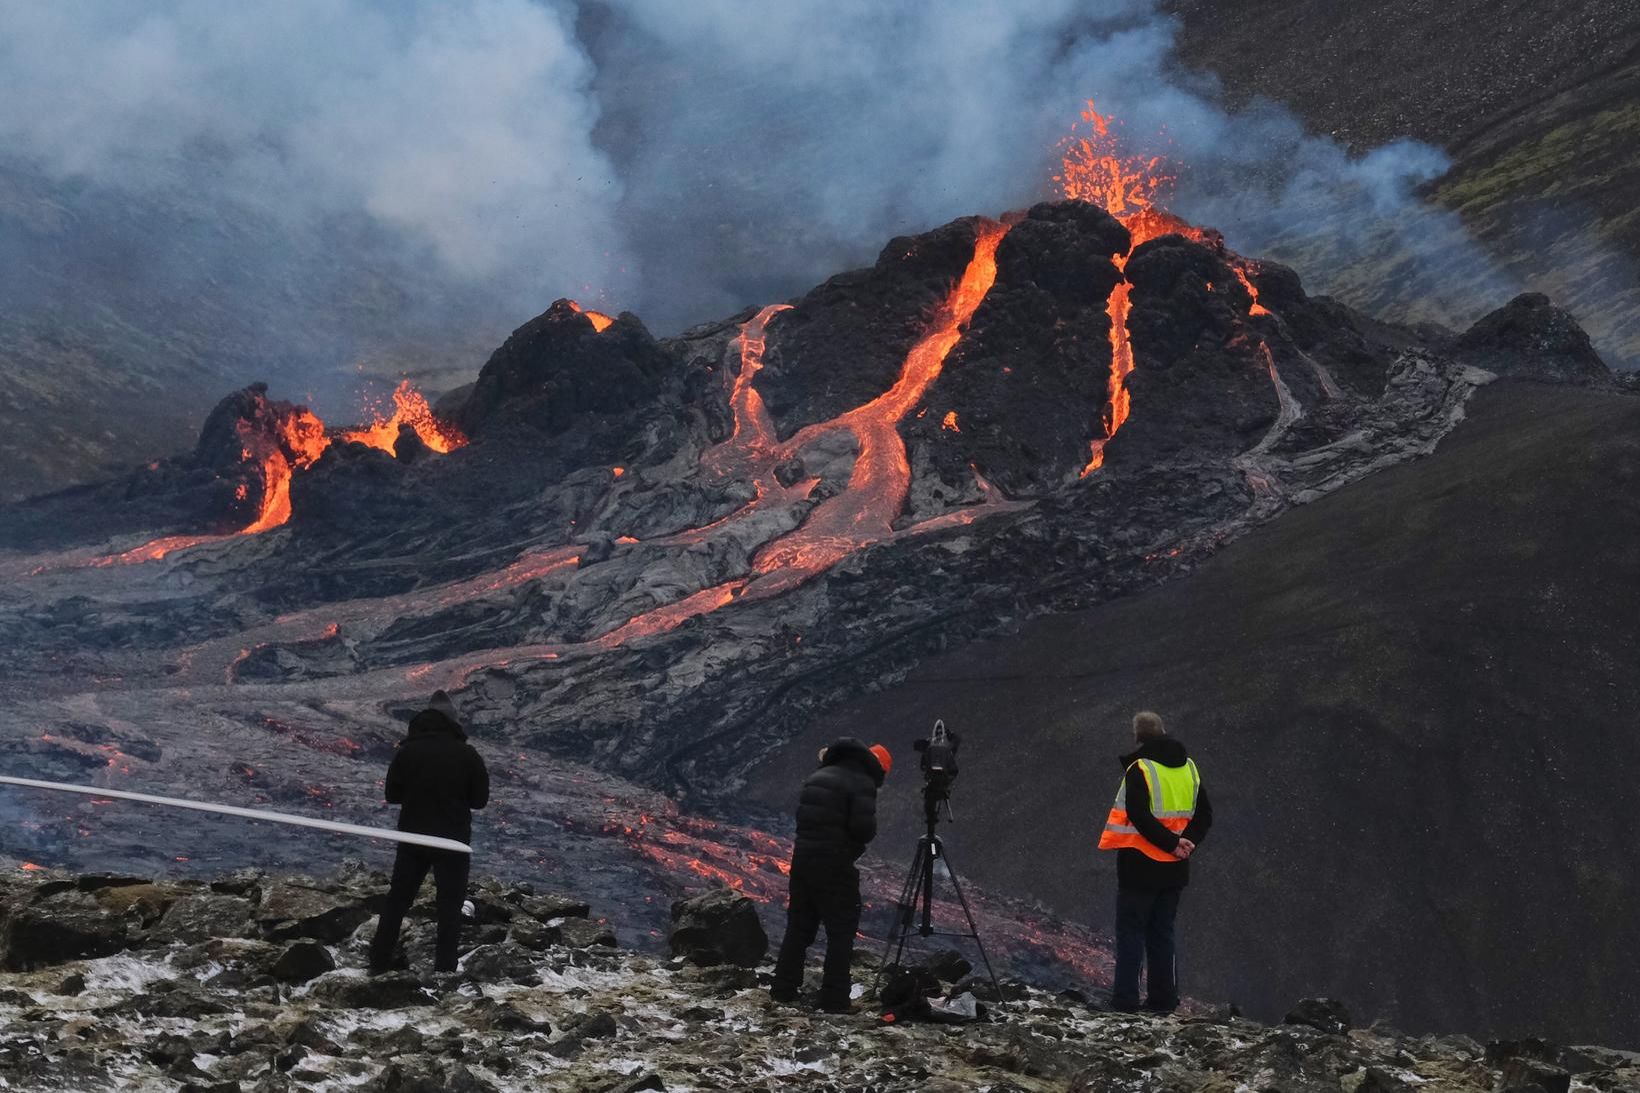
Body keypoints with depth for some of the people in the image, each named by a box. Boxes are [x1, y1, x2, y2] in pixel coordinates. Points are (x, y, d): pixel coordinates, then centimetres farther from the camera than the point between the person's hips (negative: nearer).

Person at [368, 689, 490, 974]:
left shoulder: (406, 752, -7)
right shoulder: (466, 755, -11)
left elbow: (392, 795, 1)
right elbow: (480, 799, -3)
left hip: (412, 838, 2)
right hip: (453, 841, -2)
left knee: (398, 898, 16)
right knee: (450, 904, 7)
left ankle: (380, 958, 22)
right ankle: (444, 968, 6)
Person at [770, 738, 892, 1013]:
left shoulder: (818, 777, 15)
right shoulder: (862, 782, -9)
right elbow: (864, 828, -18)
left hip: (802, 857, 7)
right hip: (836, 864, -7)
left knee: (799, 926, 15)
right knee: (841, 931, 0)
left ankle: (783, 990, 19)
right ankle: (834, 1001, -2)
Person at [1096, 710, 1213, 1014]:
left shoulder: (1139, 769, -13)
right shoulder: (1188, 767, 8)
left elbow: (1139, 816, -23)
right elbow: (1204, 814, 8)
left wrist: (1172, 843, -17)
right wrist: (1186, 843, -3)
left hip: (1140, 865, -6)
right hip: (1174, 868, 6)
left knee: (1131, 931, 2)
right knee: (1162, 932, 14)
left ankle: (1125, 998, -3)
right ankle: (1163, 999, 12)